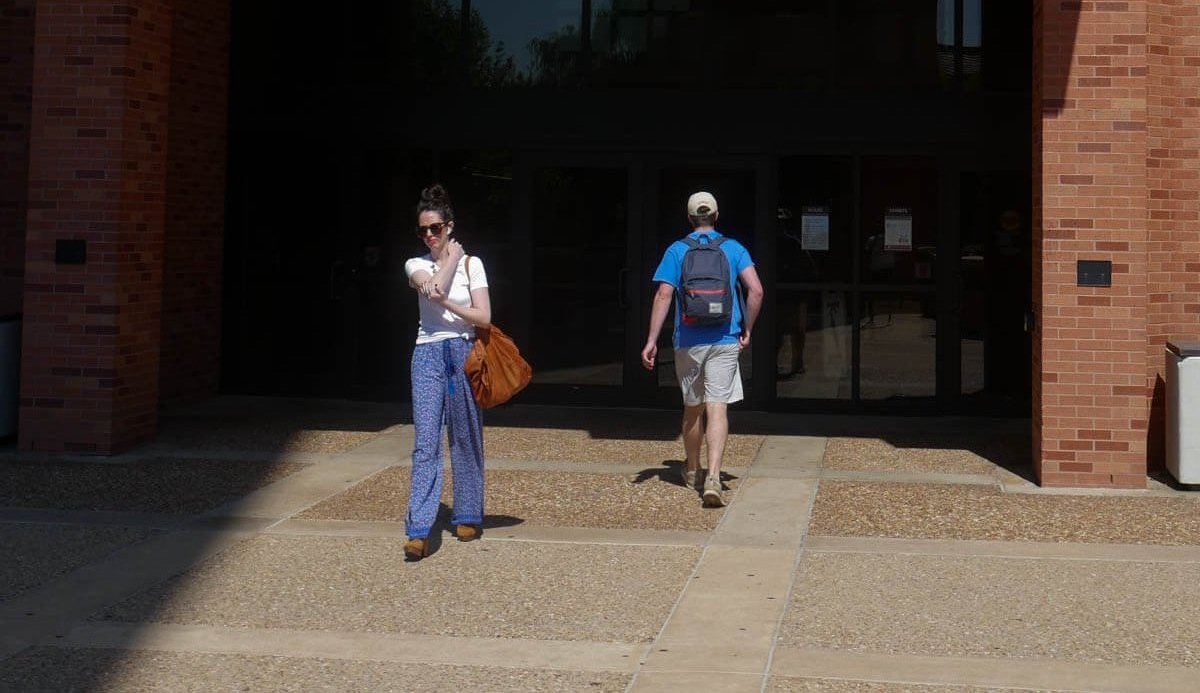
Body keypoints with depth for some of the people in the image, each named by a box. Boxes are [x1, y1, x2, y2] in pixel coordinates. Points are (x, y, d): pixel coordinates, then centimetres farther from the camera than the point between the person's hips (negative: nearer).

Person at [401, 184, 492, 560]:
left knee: (465, 439, 7)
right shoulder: (416, 265, 9)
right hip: (428, 355, 0)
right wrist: (450, 259, -1)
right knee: (425, 442, -9)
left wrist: (444, 301, -11)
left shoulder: (471, 263, 5)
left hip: (464, 353, 0)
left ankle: (467, 517, 22)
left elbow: (483, 317, -4)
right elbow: (434, 288, -14)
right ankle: (419, 531, -15)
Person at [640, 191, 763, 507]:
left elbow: (663, 296, -6)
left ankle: (692, 471, 32)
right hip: (725, 341, -1)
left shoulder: (676, 250, 3)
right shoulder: (733, 248, 5)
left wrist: (652, 340, -7)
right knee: (717, 408, -7)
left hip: (688, 341, 1)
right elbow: (756, 291, -6)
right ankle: (713, 477, -23)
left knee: (692, 408, 16)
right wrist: (747, 330, 5)